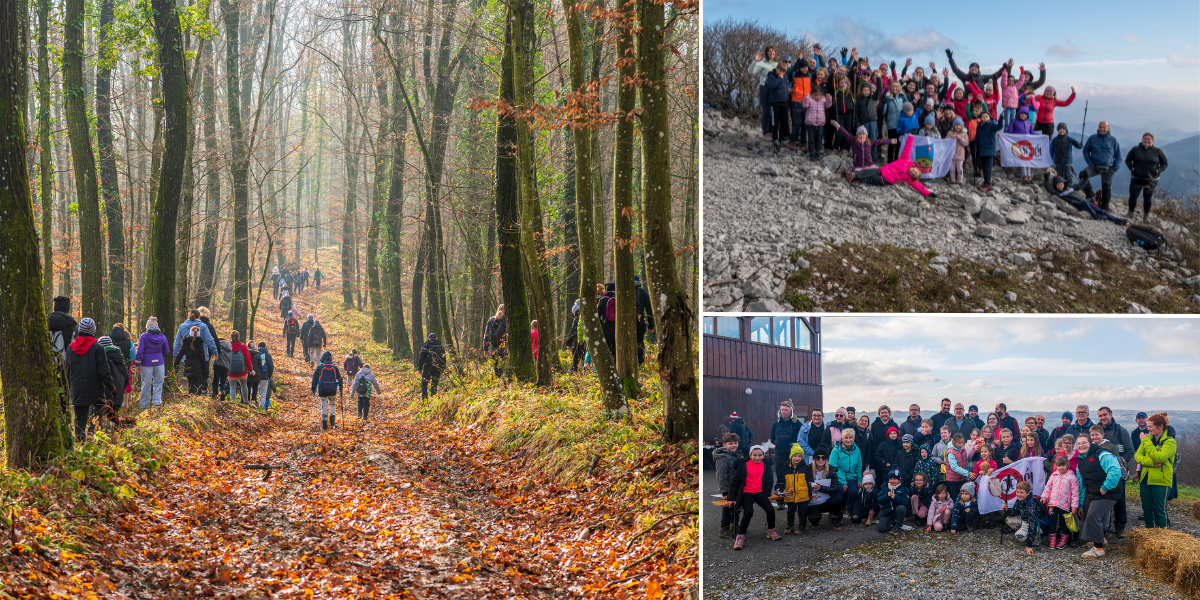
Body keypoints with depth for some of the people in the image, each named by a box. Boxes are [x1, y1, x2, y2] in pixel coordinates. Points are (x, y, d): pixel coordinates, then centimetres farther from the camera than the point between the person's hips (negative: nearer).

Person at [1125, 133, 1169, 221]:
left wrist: (1158, 170, -10)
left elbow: (1165, 163, 8)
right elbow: (1127, 160, 11)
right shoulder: (1136, 149, 3)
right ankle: (1130, 212, 13)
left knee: (1147, 197, 3)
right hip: (1136, 178, 1)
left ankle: (1146, 216, 18)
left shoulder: (1157, 151, 2)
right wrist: (1131, 168, -7)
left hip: (1151, 180, 0)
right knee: (1133, 195, -6)